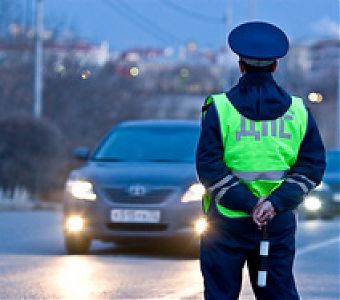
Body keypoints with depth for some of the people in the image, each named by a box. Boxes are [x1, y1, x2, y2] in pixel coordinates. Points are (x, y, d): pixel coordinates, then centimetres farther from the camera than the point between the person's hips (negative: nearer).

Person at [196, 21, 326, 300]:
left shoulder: (219, 109, -5)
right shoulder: (298, 111, 3)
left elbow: (209, 168, -12)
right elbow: (312, 167, -1)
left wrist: (248, 203, -13)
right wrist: (275, 203, -10)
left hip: (228, 222, -2)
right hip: (280, 224, 3)